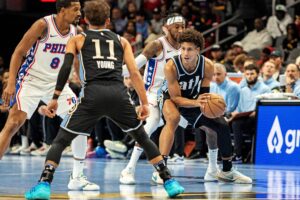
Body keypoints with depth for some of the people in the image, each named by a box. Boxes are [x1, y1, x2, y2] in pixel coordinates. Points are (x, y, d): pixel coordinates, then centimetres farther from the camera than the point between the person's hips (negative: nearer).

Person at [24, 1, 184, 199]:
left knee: (61, 140, 8)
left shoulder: (78, 39, 21)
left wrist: (55, 98, 6)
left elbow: (66, 67, 5)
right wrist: (145, 103, 10)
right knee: (143, 138, 21)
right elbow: (135, 73, 13)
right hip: (119, 94, 2)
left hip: (92, 94, -2)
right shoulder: (121, 41, 24)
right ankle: (169, 181, 17)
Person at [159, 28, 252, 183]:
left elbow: (204, 93, -12)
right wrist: (196, 103, -47)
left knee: (222, 126, -1)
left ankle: (227, 171, 19)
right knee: (173, 118, -38)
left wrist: (204, 104, -36)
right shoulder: (171, 66, -32)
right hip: (171, 97, -5)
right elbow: (176, 98, -29)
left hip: (194, 100, 5)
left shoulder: (207, 66, -22)